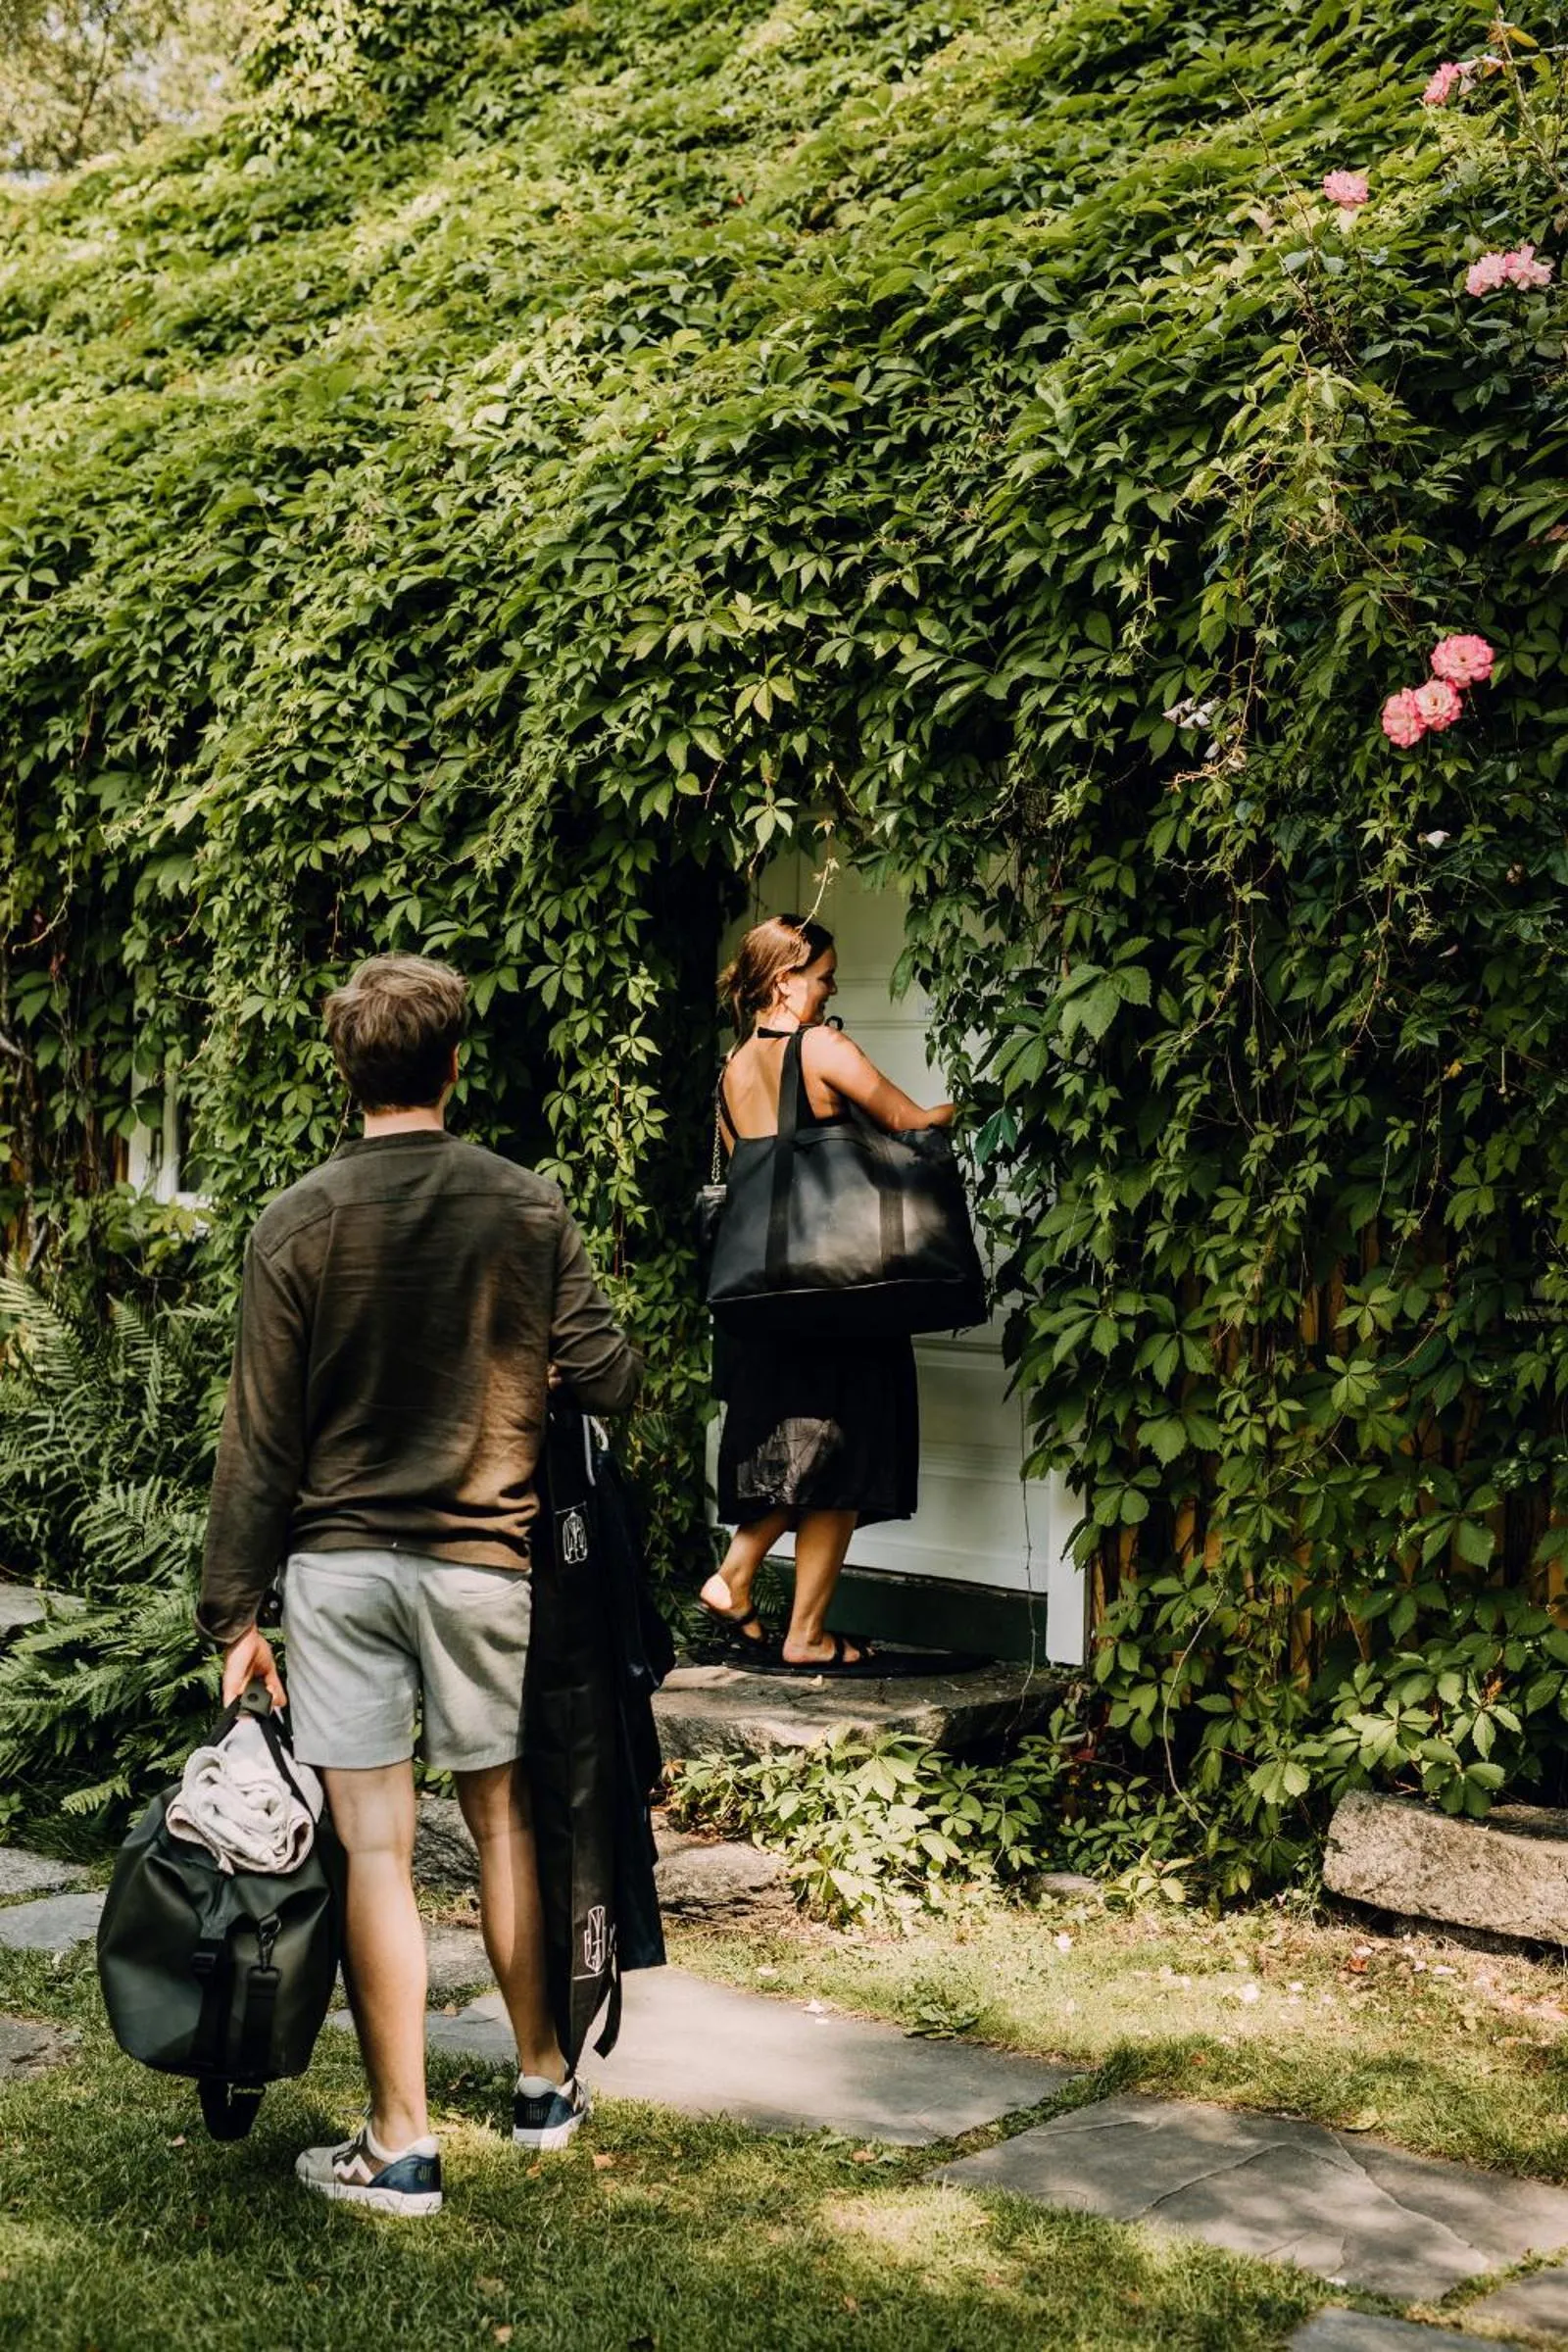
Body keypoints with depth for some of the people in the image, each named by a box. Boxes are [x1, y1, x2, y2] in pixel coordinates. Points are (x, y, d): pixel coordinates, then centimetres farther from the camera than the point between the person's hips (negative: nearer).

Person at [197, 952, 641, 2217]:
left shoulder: (296, 1224, -5)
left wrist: (235, 1610, 1)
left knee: (374, 1848, 3)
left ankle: (401, 2145, 10)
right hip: (483, 1558, 1)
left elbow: (260, 1435, -5)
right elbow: (610, 1379, -3)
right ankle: (545, 2081, 31)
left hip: (336, 1563, -1)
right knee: (506, 1817, 18)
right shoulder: (529, 1209, -4)